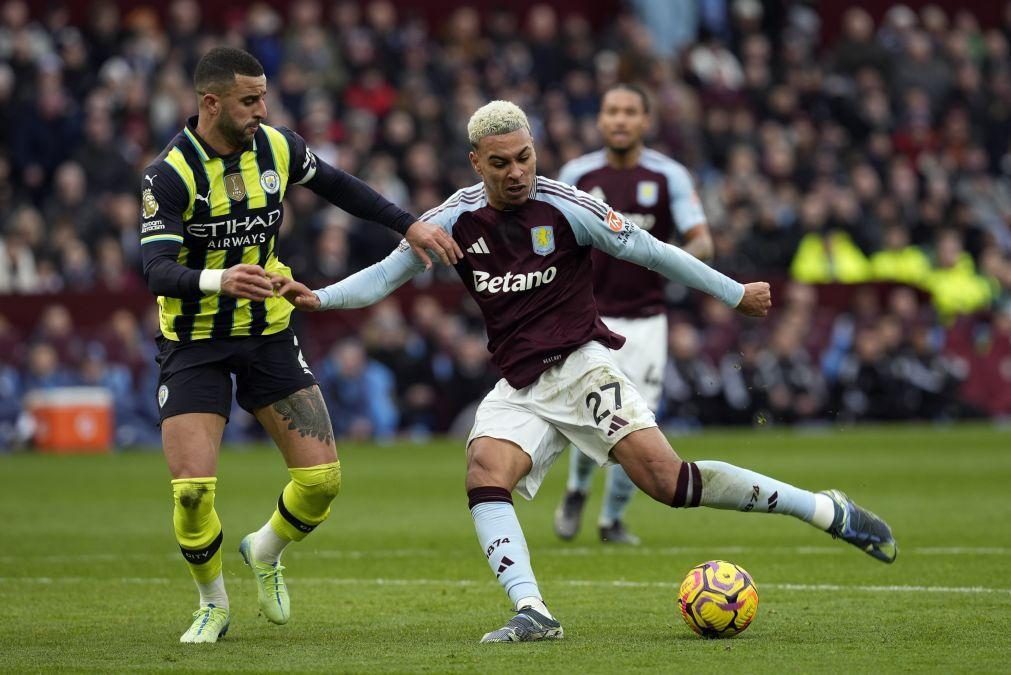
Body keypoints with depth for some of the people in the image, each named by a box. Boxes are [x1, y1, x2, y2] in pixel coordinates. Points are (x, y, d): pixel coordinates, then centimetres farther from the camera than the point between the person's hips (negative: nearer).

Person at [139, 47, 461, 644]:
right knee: (192, 490, -15)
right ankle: (213, 606, 12)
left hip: (269, 334, 4)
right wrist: (220, 280, -47)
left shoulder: (277, 147, -5)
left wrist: (410, 225, 8)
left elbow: (337, 186, 14)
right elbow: (157, 270, -28)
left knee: (322, 478, -3)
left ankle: (266, 554, 29)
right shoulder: (170, 174, -19)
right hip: (194, 343, -4)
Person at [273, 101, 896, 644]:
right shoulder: (457, 219, 3)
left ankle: (829, 512, -11)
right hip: (520, 389, 4)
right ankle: (533, 613, -29)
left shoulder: (565, 207, -7)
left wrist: (734, 293, 3)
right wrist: (319, 298, -8)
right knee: (485, 473, -24)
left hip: (581, 366, -4)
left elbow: (648, 251, 0)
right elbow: (386, 275, 8)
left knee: (667, 479, -19)